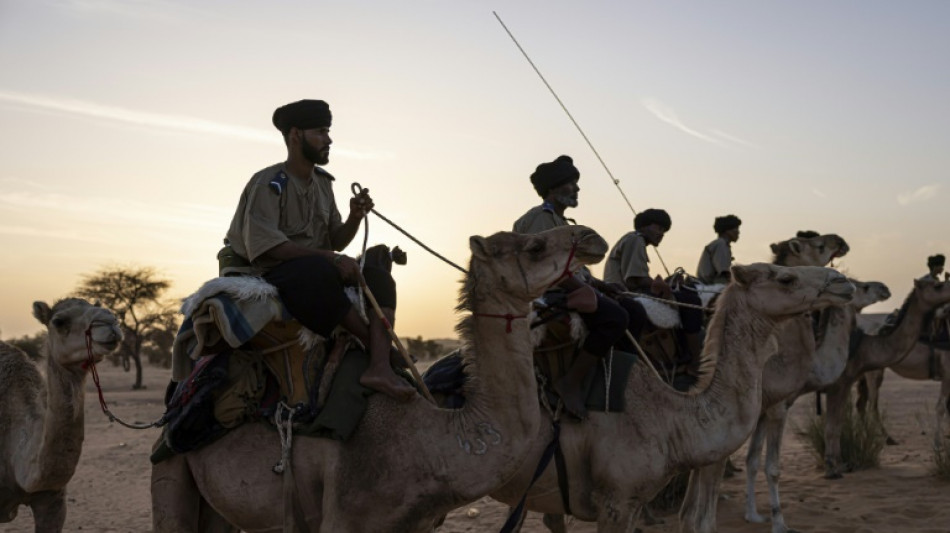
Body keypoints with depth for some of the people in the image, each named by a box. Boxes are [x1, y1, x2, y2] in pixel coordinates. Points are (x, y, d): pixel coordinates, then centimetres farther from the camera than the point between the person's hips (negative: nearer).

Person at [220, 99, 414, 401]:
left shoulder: (322, 183, 15)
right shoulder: (268, 183, -10)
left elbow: (336, 240, 13)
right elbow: (262, 245, -23)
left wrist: (355, 218, -9)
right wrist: (328, 257, -28)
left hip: (312, 273, 8)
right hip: (262, 276, -8)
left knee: (378, 277, -13)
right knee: (317, 270, -38)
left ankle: (379, 367, -33)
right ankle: (376, 345, -26)